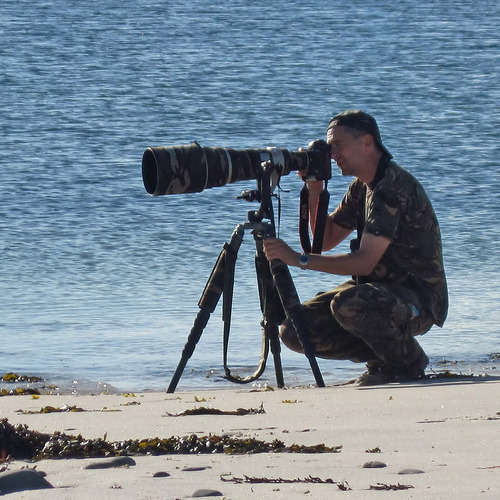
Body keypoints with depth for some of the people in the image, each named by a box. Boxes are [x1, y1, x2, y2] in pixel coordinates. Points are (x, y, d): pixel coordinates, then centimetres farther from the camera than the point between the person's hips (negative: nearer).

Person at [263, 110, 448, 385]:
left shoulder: (393, 187, -21)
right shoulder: (362, 187, 10)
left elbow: (365, 261, -28)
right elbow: (326, 239, 15)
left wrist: (299, 259, -29)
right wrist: (314, 188, 2)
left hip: (419, 300, -9)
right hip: (382, 291, 9)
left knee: (347, 303, -38)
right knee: (294, 330, -5)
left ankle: (409, 363, -11)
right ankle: (382, 361, 10)